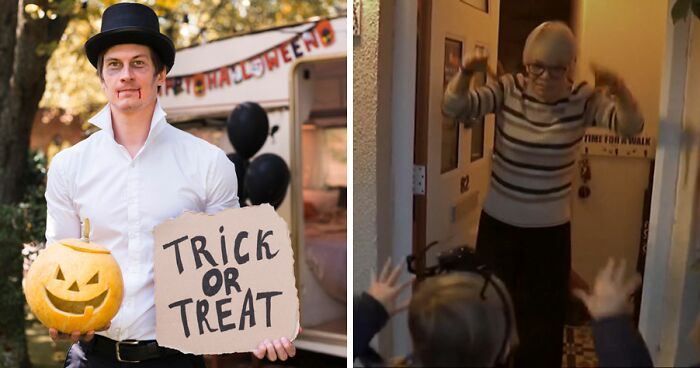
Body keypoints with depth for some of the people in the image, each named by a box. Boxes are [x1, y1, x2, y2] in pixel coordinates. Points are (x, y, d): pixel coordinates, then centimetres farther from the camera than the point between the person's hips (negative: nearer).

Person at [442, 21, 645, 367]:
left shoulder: (583, 99, -7)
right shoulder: (507, 89, -9)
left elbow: (631, 126, -18)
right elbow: (454, 108, -19)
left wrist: (618, 89, -36)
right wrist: (466, 72, -37)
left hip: (551, 229, 0)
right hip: (498, 223, 0)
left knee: (543, 320, 14)